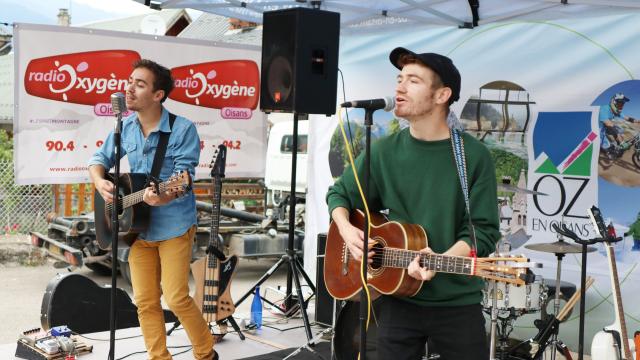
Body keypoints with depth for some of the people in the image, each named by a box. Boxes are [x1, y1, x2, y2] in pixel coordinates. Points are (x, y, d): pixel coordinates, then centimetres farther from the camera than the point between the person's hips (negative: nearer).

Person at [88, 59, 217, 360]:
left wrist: (163, 197, -38)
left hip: (173, 226, -5)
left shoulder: (183, 129, -13)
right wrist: (99, 181, -8)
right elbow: (99, 158, 14)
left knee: (176, 298, -5)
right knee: (145, 301, 8)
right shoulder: (125, 127, 3)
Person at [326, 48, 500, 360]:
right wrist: (347, 229, -9)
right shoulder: (385, 151, 0)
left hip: (458, 304, -2)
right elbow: (339, 194, 11)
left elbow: (484, 230, -10)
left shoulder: (473, 155, -8)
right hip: (398, 300, 2)